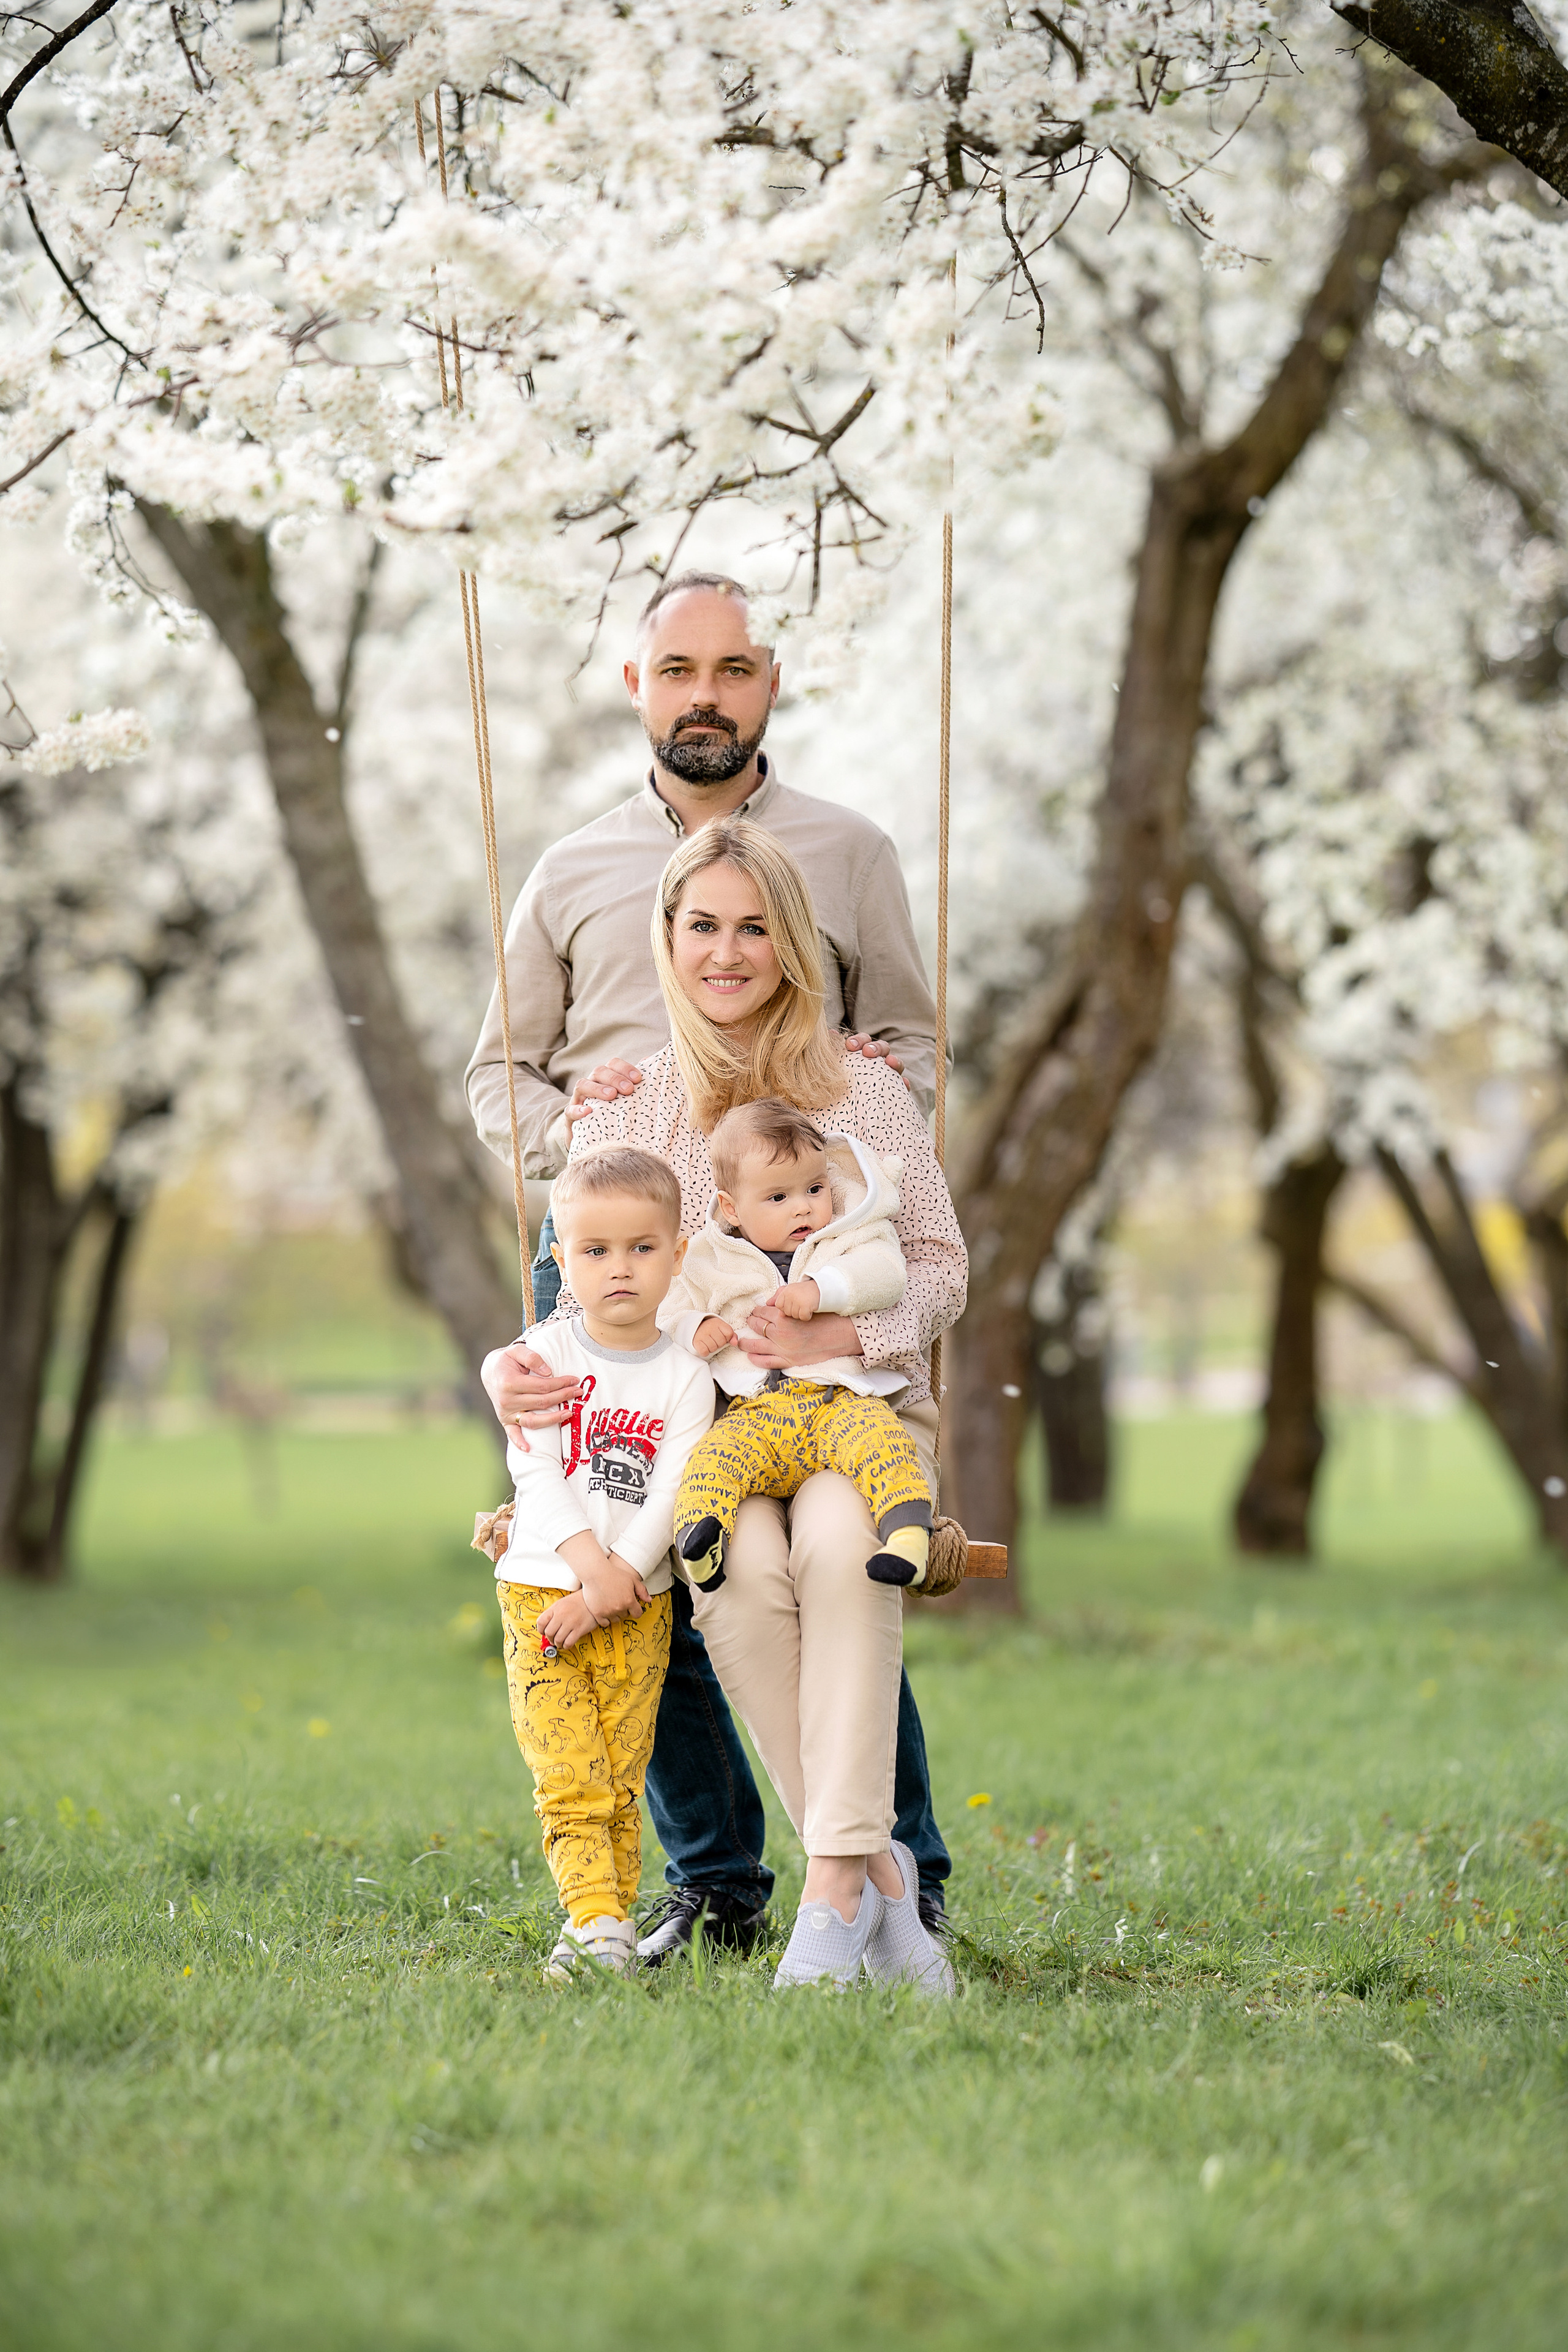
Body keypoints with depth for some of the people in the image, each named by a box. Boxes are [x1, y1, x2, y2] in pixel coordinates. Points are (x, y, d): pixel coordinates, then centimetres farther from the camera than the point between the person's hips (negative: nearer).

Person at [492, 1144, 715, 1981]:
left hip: (638, 1605, 1)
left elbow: (669, 1496, -7)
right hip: (542, 1591, -1)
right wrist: (589, 1560, -19)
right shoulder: (547, 1354, 0)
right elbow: (535, 1470, -7)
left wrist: (605, 1593, -16)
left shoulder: (685, 1378, 1)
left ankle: (607, 1920, 8)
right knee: (568, 1779, -10)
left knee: (621, 1783, 2)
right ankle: (597, 1924, -14)